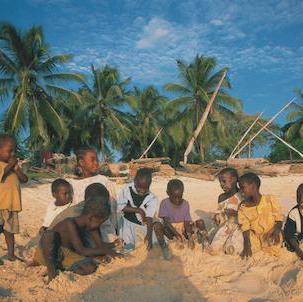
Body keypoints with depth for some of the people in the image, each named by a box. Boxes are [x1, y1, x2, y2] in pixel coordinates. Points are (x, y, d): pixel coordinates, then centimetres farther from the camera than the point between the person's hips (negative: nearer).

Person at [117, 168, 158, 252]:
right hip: (127, 222, -1)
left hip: (143, 225, 1)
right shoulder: (127, 189, -11)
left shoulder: (152, 198, -14)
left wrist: (149, 234, -38)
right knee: (128, 247, -3)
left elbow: (149, 218, -23)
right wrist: (138, 210, -21)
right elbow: (120, 207, -15)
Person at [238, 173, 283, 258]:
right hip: (255, 240, 1)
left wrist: (276, 231, -23)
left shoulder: (270, 200, -5)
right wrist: (246, 246, -21)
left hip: (271, 241, -1)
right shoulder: (243, 208, 0)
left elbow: (279, 220, -1)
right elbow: (245, 230, -4)